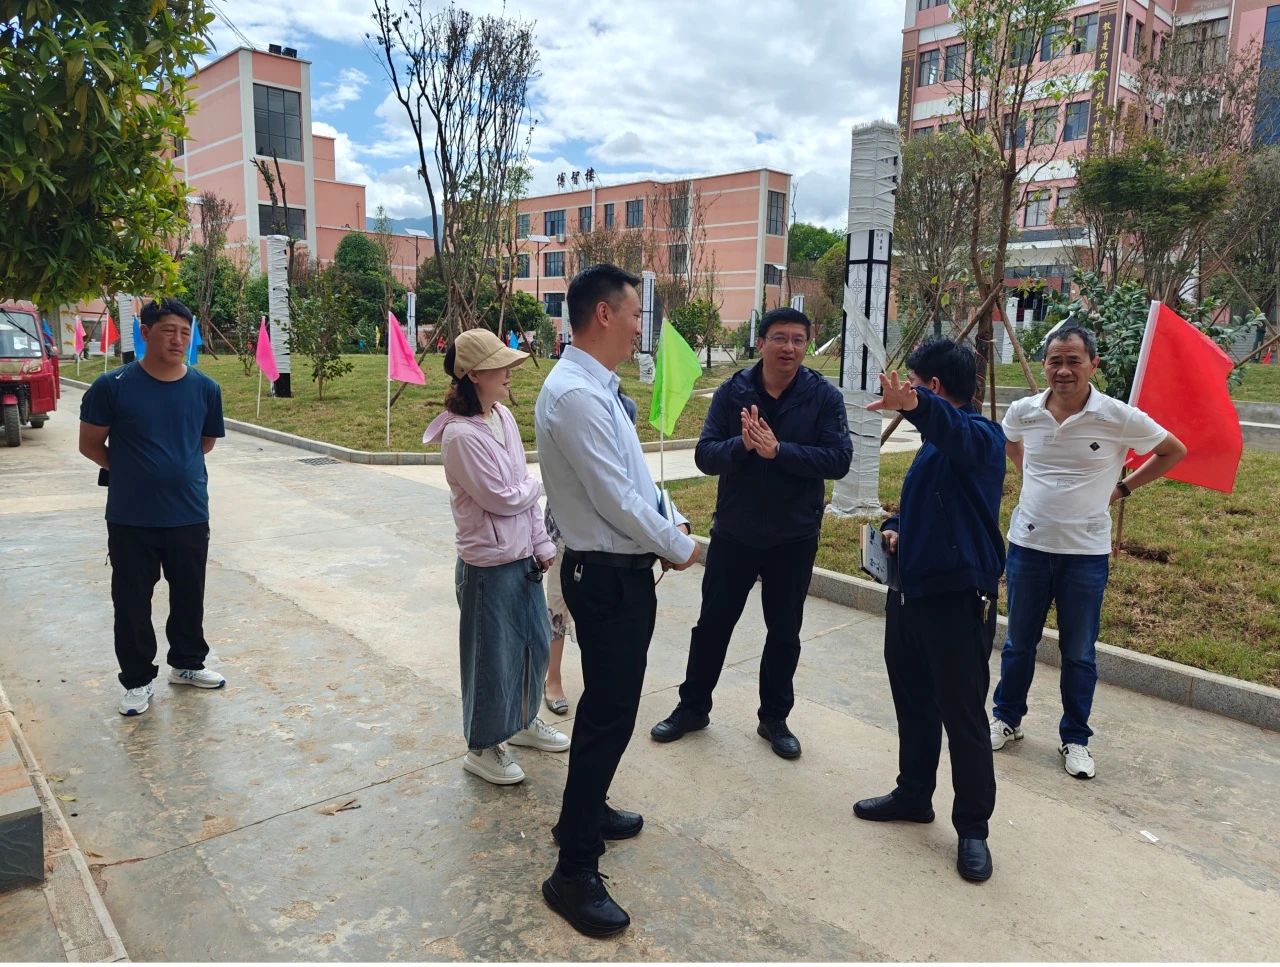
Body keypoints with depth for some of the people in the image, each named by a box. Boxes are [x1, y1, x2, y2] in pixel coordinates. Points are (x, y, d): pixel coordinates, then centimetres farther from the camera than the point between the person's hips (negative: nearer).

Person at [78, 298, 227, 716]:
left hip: (190, 515, 2)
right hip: (130, 518, -2)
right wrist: (132, 470, 7)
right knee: (131, 601, 9)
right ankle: (137, 680, 26)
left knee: (189, 596, 16)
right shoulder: (113, 386, -10)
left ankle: (187, 663, 37)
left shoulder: (205, 388, -2)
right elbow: (91, 444, 1)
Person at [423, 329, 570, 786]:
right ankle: (482, 748, 29)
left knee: (534, 643, 20)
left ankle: (522, 722, 43)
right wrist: (537, 486, 0)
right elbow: (503, 499, -19)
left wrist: (542, 544, 5)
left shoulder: (504, 416, 4)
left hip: (523, 557, 8)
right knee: (492, 657, 8)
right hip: (488, 565, -8)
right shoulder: (461, 434, -21)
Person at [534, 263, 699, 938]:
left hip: (621, 571, 10)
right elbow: (616, 500, -23)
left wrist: (672, 523, 3)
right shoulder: (576, 394, -23)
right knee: (609, 715, -1)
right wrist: (678, 547, -10)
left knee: (609, 703, 24)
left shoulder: (597, 387, 10)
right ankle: (574, 872, 15)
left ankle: (587, 809, 45)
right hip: (608, 577, -10)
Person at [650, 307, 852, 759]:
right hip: (733, 531, 1)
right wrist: (742, 445, -30)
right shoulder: (732, 391, -6)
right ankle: (693, 707, 32)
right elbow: (705, 455, -10)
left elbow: (839, 459, -17)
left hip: (794, 536, 0)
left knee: (784, 632, 14)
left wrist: (778, 450, -27)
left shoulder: (824, 396, -8)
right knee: (713, 623, 13)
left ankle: (774, 717, 33)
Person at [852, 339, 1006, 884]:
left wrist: (913, 405, -60)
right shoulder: (932, 444, 15)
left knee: (962, 715, 1)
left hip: (960, 598, -9)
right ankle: (914, 794, 36)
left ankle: (973, 828, 17)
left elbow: (955, 428, -40)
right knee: (912, 701, 19)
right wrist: (896, 528, 6)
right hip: (911, 589, 9)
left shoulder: (980, 437, -14)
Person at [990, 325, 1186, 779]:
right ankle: (1006, 719, 32)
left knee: (1079, 653, 10)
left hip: (1086, 552, -2)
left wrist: (1123, 488, 1)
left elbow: (1174, 451, 4)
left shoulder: (1119, 418, -13)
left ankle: (1075, 739, 26)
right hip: (1027, 545, 2)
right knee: (1018, 643, 15)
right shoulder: (1023, 412, -5)